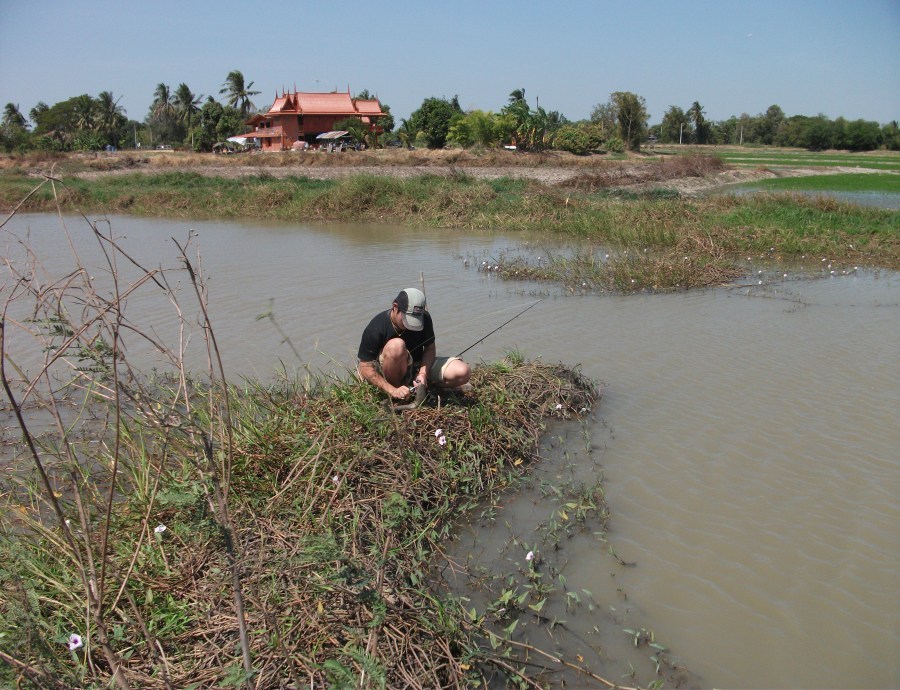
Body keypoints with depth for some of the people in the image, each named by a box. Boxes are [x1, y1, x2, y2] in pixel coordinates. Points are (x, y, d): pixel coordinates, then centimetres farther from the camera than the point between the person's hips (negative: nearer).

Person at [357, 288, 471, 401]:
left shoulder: (424, 318, -13)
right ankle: (393, 398, -17)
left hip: (418, 365, 4)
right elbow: (365, 367, -21)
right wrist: (392, 390, -30)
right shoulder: (376, 328, -23)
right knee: (396, 346, -38)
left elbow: (430, 349, -3)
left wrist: (423, 373, -22)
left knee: (463, 372, -18)